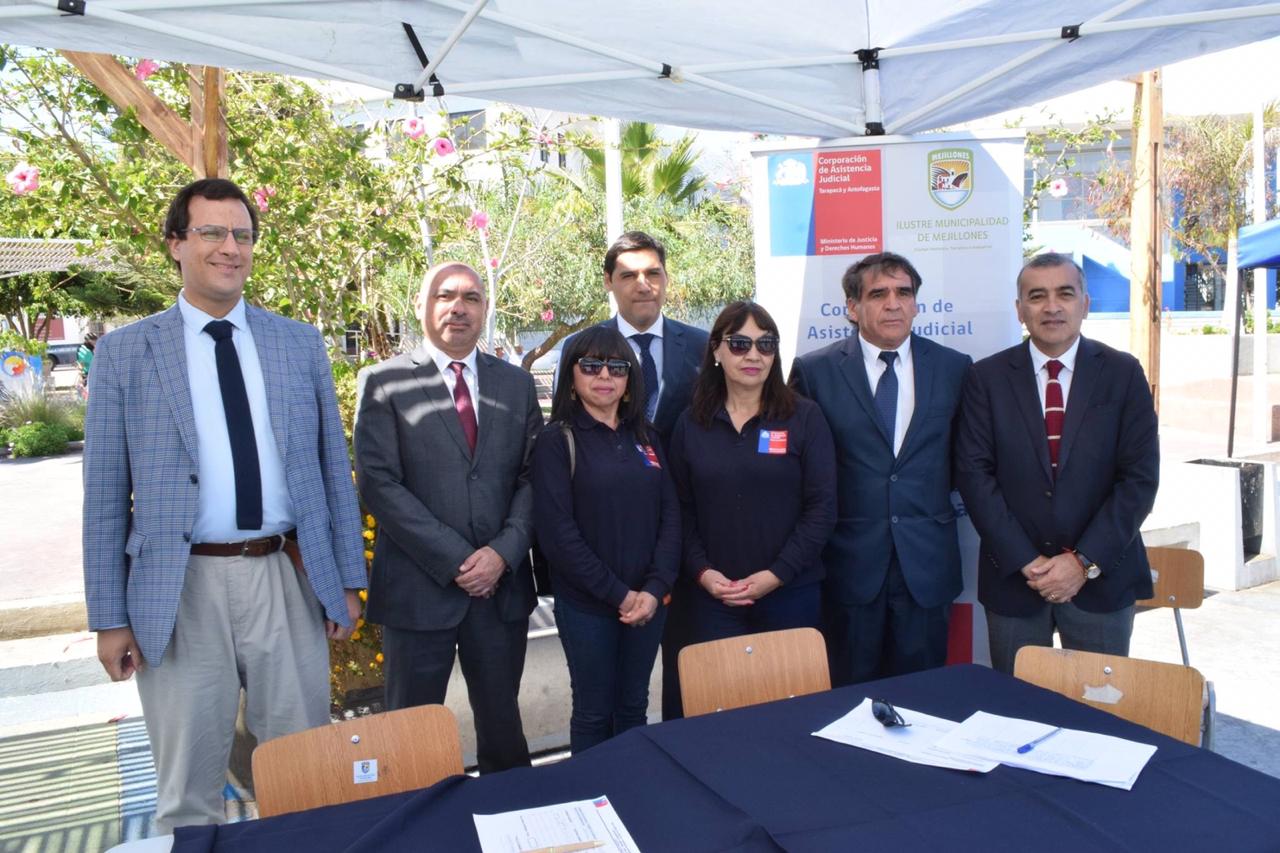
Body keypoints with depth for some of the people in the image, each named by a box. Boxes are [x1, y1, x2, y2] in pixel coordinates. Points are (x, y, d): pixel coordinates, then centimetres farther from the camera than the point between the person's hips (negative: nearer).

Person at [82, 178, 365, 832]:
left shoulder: (301, 344, 7)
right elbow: (105, 496, 2)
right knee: (188, 790, 12)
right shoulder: (124, 352, 2)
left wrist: (347, 580, 6)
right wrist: (109, 617, 0)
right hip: (182, 589, -1)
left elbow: (334, 467, 8)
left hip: (289, 580, 2)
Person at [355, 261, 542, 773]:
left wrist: (504, 551, -10)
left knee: (503, 725, 15)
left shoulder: (517, 385, 9)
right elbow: (378, 482, -9)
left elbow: (532, 477, 6)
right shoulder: (383, 383, -1)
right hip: (418, 587, -2)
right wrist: (454, 560, -14)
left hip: (503, 584, 3)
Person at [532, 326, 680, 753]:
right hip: (586, 606, -4)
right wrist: (617, 594, -14)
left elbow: (671, 515, 3)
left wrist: (654, 588, -9)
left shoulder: (645, 437, 8)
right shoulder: (557, 440, -7)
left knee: (634, 706, 16)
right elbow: (557, 532, -13)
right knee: (594, 714, 9)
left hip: (647, 602, 4)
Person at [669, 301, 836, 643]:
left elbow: (822, 506, -6)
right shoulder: (690, 423, 4)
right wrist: (701, 571, -7)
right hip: (714, 595, 2)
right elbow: (682, 508, 6)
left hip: (791, 593, -1)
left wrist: (776, 574, -12)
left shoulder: (805, 417, -3)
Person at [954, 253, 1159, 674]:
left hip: (1102, 575, 0)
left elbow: (1139, 477, -3)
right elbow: (974, 473, -5)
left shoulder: (1123, 373, 1)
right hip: (1013, 576, 0)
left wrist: (1085, 561, -11)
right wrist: (1025, 561, -11)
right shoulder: (987, 377, 0)